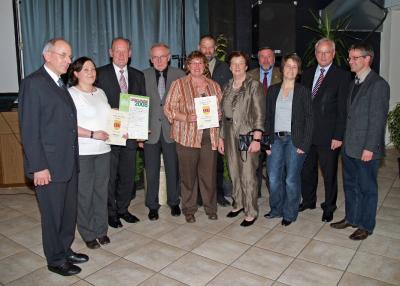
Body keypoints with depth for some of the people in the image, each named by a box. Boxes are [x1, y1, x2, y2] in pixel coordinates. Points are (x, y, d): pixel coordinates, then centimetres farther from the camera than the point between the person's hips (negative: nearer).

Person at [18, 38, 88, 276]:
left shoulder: (60, 84, 14)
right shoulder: (34, 83, -11)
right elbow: (29, 129, -15)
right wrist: (38, 167, -18)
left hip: (69, 162, 8)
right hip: (48, 165, -8)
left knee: (69, 211, 17)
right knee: (53, 215, 8)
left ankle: (65, 250, 36)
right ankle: (56, 260, 26)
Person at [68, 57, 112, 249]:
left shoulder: (100, 92, 14)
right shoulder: (71, 94, -7)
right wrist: (92, 134, -19)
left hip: (103, 149, 6)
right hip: (82, 151, -6)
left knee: (101, 190, 12)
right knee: (84, 193, 4)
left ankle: (101, 229, 26)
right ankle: (88, 234, 20)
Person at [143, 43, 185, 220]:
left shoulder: (179, 75, 2)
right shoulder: (143, 76, 3)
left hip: (172, 130, 0)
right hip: (151, 130, 0)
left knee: (173, 169, 11)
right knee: (151, 171, 8)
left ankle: (173, 202, 29)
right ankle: (152, 205, 24)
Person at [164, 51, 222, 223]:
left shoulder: (213, 85, 14)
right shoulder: (179, 84, 3)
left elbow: (221, 108, 17)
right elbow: (168, 109, -2)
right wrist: (186, 117, -16)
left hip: (209, 137, 3)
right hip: (187, 136, -2)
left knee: (209, 173, 4)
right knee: (188, 174, 5)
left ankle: (210, 208, 23)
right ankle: (189, 209, 22)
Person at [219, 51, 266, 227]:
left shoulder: (254, 86, -4)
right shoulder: (227, 87, 12)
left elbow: (259, 114, -10)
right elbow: (224, 114, 14)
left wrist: (256, 139, -16)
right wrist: (221, 137, 11)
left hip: (247, 136, -5)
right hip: (230, 136, 5)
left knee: (248, 176, -2)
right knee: (234, 173, 13)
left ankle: (251, 212, 13)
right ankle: (238, 204, 31)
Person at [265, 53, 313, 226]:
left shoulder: (303, 91, 0)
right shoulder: (273, 90, 9)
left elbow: (309, 119, -2)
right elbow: (268, 117, 10)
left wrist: (304, 145, -10)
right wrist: (267, 141, 3)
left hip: (294, 140, -3)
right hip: (276, 139, 3)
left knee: (291, 179, 2)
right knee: (273, 178, 5)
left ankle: (289, 214, 20)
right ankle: (276, 209, 25)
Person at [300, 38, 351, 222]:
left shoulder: (342, 76, -5)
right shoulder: (307, 74, 10)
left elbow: (343, 109, -9)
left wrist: (338, 136, -13)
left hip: (328, 136, -4)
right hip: (306, 133, 5)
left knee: (329, 173, 9)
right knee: (307, 170, 16)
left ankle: (329, 207, 27)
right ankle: (308, 201, 36)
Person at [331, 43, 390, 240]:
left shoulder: (378, 84, -12)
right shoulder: (353, 83, 13)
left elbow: (378, 119, -16)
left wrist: (370, 148, -18)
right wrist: (344, 139, 9)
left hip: (366, 149, -7)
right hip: (349, 147, 8)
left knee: (367, 188, 7)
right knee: (350, 185, 18)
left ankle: (366, 226, 23)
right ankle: (351, 218, 34)